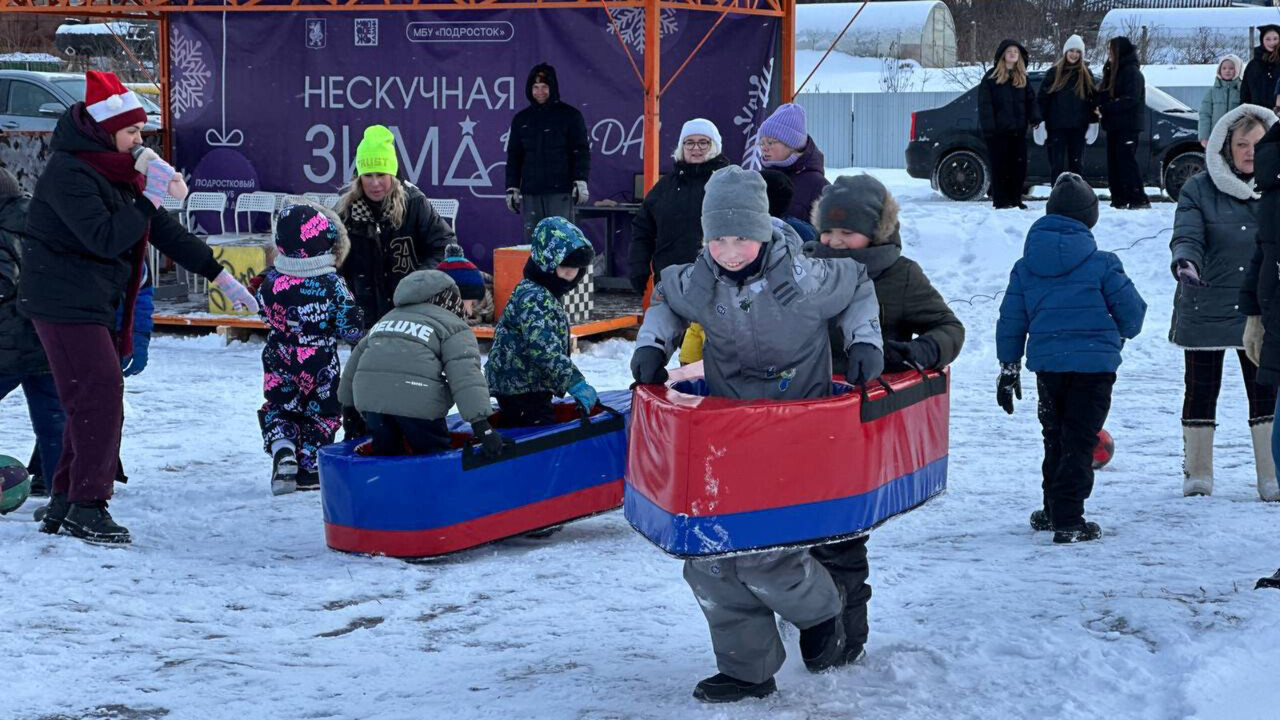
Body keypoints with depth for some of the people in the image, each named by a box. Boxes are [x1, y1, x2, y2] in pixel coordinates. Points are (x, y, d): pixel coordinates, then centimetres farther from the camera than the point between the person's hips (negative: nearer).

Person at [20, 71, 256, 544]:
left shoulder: (116, 172, 13)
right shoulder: (69, 173, -17)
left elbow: (162, 231, 16)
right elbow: (105, 238, -27)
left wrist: (219, 276, 14)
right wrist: (151, 198, -24)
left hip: (95, 305, 10)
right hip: (64, 304, -10)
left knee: (99, 399, 11)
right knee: (100, 393, -14)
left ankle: (64, 502, 18)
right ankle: (87, 507, -10)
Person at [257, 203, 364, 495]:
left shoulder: (271, 280, -9)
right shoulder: (332, 285, -19)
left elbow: (265, 313, 8)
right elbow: (350, 328, -14)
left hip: (280, 362, 3)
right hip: (320, 367, -3)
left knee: (278, 409, 18)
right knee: (320, 415, 13)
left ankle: (282, 452, -5)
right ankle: (307, 468, 13)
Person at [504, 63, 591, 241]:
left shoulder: (570, 115, 3)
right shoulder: (521, 119, 15)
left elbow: (581, 151, -1)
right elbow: (513, 157, 17)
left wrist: (580, 181, -10)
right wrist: (512, 188, 11)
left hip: (560, 192, -4)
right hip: (530, 193, 4)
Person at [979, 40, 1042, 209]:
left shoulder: (1022, 77, 13)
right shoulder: (991, 77, -2)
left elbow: (1030, 99, 15)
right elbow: (985, 104, -6)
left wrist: (1035, 117, -4)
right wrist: (988, 127, -14)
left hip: (1018, 130, 5)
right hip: (998, 130, -5)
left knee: (1019, 165, 4)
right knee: (1000, 166, -1)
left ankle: (1015, 200, 13)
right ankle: (1000, 201, 4)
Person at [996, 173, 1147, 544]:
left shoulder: (1026, 265, 4)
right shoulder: (1101, 263, -8)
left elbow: (1011, 319, 8)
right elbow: (1131, 310, -3)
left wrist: (1009, 368, 17)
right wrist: (1124, 333, 21)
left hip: (1046, 362, 4)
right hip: (1094, 361, -4)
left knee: (1055, 437, 20)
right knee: (1080, 441, -2)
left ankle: (1054, 510, 29)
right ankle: (1068, 521, -9)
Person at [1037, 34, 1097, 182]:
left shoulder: (1086, 74, 6)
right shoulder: (1054, 72, 2)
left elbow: (1093, 98, 10)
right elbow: (1042, 98, 2)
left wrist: (1093, 119, 4)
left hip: (1078, 126, 2)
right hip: (1057, 126, -2)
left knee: (1077, 164, 8)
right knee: (1057, 165, -2)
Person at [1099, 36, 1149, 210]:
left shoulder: (1132, 72, -9)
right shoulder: (1112, 71, 20)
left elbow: (1130, 99, -19)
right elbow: (1104, 95, 21)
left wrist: (1105, 107, -20)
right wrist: (1101, 106, -2)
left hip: (1128, 124, -9)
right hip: (1114, 124, 9)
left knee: (1126, 160, -13)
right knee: (1113, 162, 6)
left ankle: (1139, 200, -14)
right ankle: (1118, 200, 9)